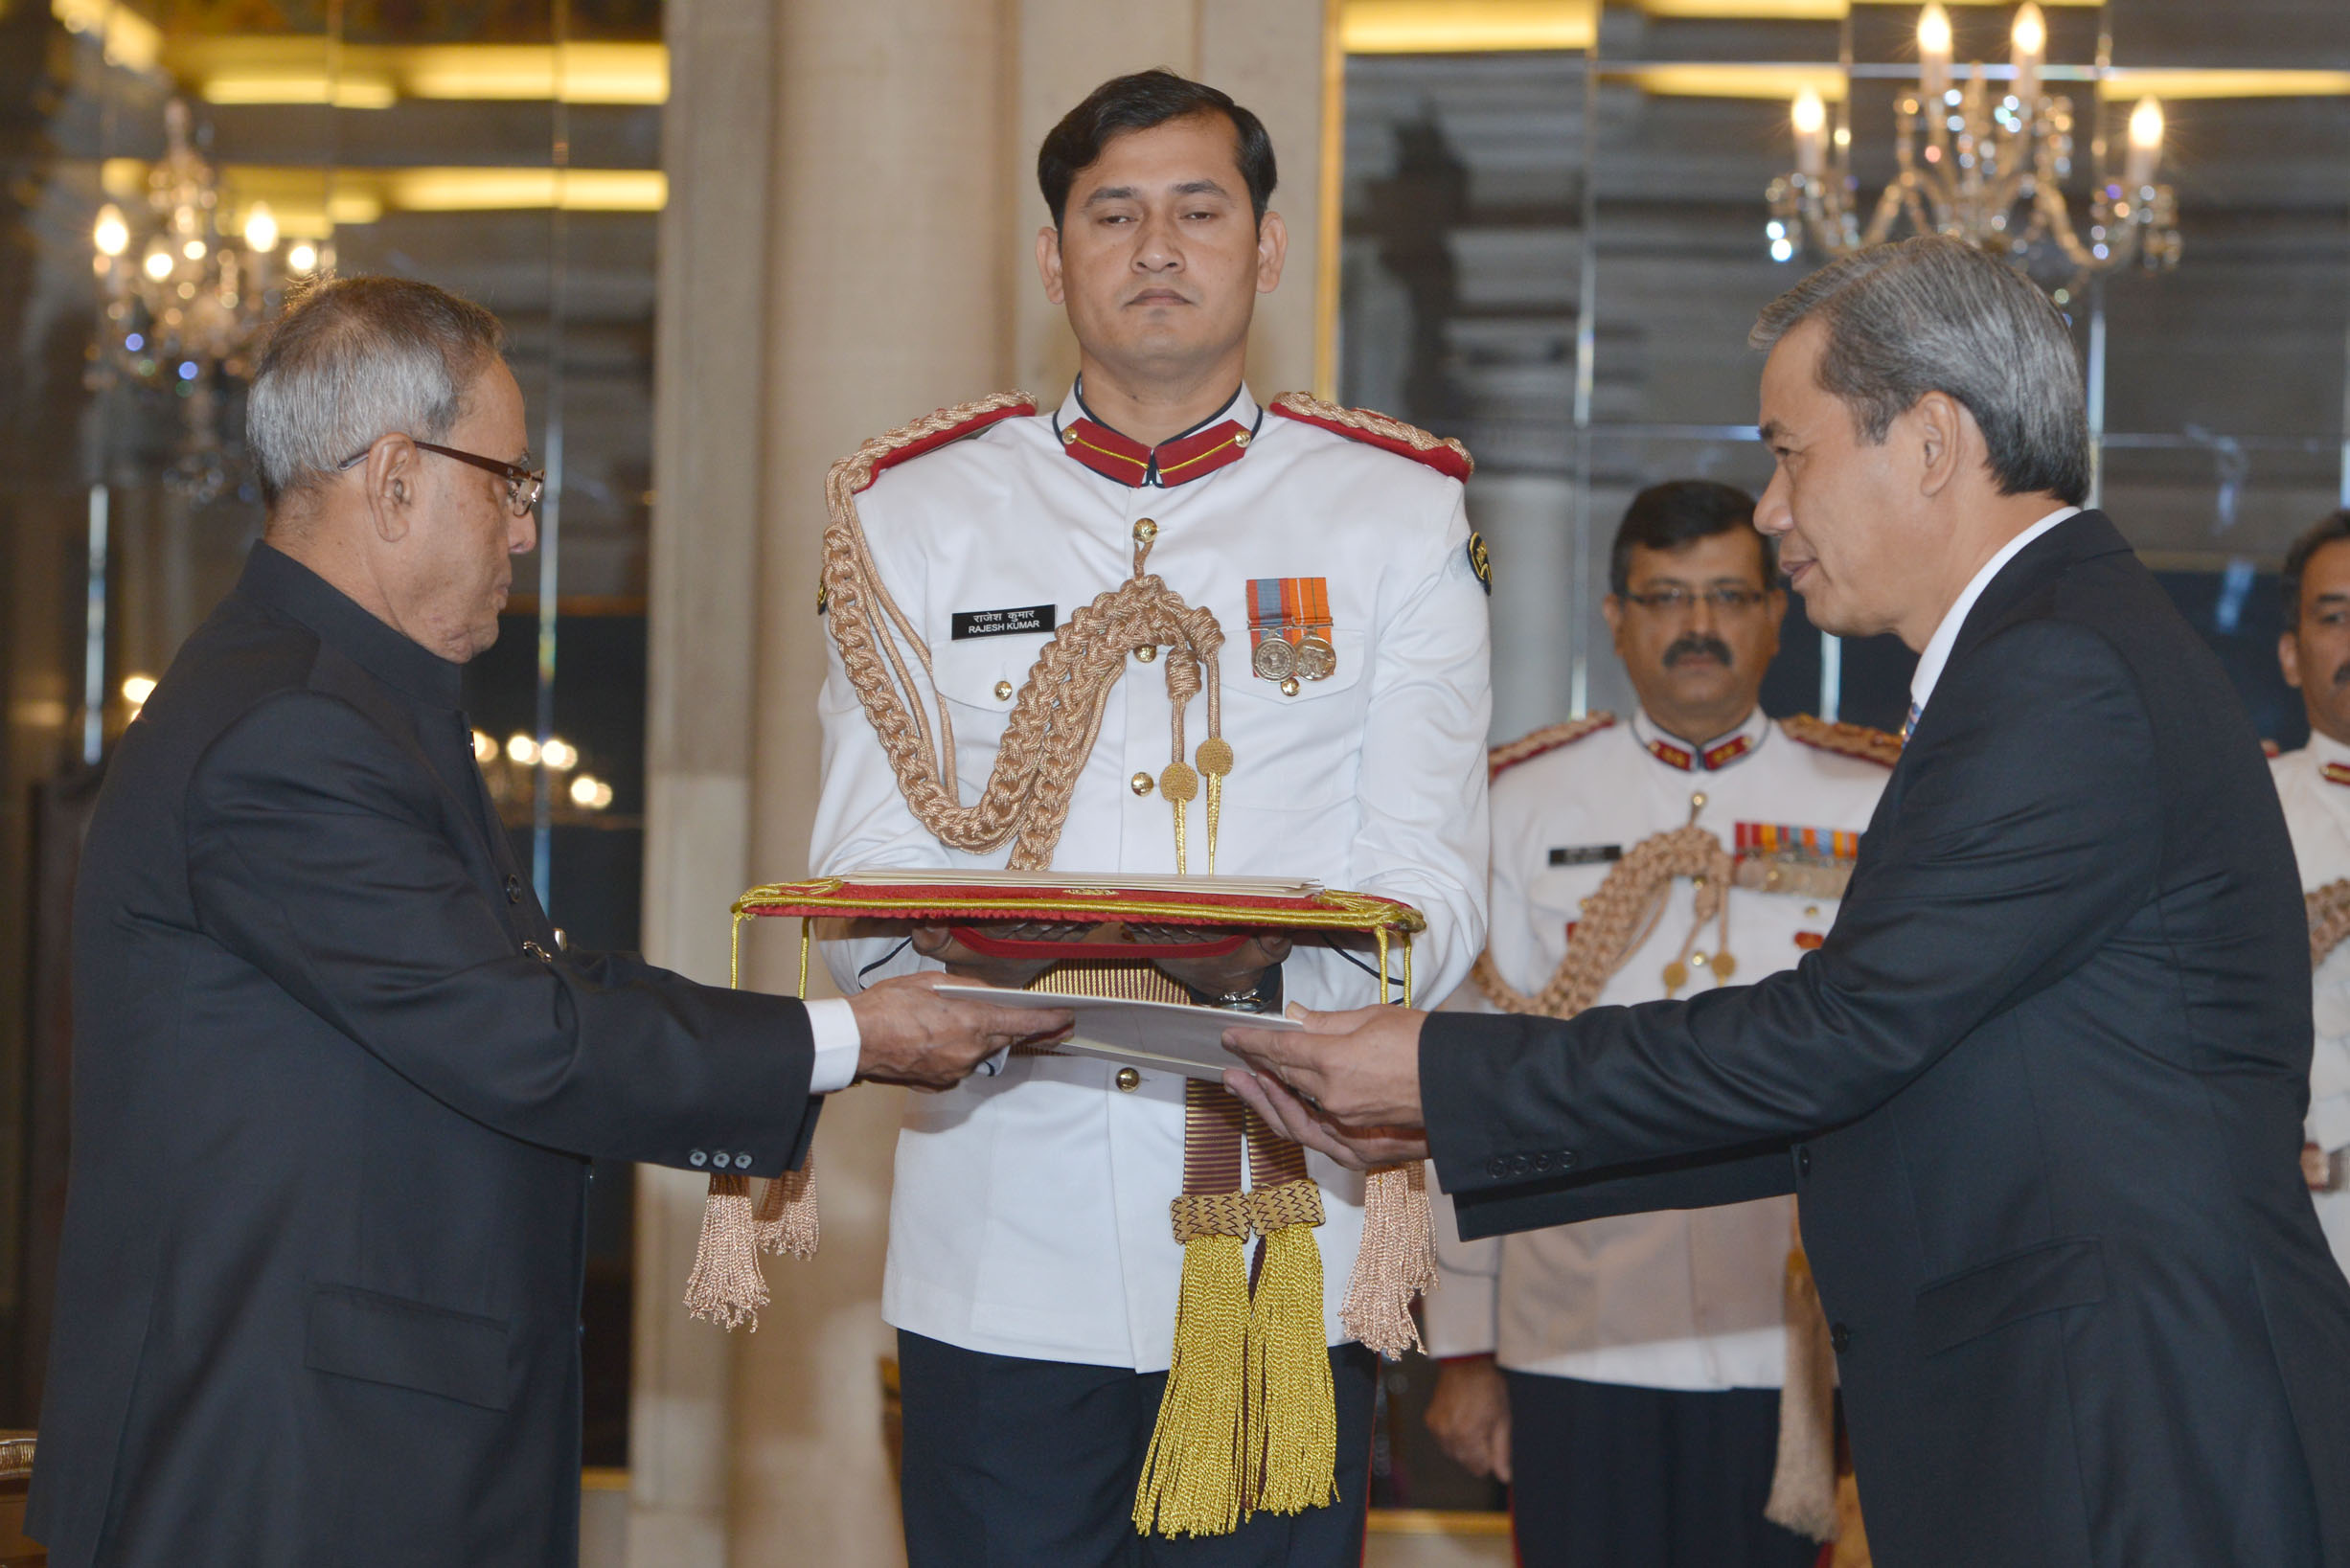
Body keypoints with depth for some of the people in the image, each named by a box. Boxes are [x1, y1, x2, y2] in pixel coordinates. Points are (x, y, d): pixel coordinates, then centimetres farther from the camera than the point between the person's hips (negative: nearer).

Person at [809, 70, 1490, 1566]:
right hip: (1002, 1253, 1)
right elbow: (864, 882, 3)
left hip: (1283, 1252, 0)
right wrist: (988, 954, -20)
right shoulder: (921, 511, 10)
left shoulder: (1399, 515, 8)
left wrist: (1262, 965, -22)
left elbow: (1432, 894, 0)